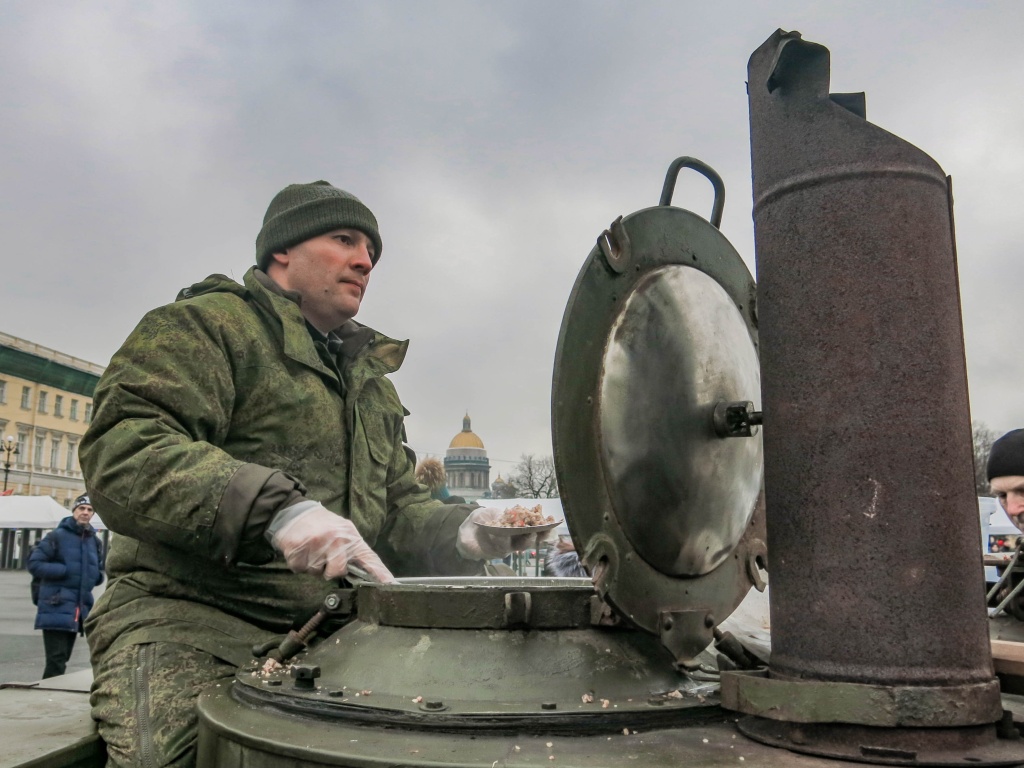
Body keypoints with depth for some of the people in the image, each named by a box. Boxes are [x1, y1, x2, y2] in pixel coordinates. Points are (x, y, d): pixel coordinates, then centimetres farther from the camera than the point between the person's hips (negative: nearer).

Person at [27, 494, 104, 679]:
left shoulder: (95, 541, 13)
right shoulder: (57, 536, -6)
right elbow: (34, 564, -10)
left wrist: (95, 576, 0)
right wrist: (65, 570, -17)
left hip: (79, 609, 7)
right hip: (56, 608, -7)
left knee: (63, 659, 15)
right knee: (56, 661, -10)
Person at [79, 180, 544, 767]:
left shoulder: (373, 384, 24)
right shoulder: (204, 324, -1)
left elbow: (398, 506, 23)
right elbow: (124, 451, -17)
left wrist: (459, 532, 0)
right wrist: (273, 508, -30)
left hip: (327, 632, 6)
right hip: (190, 618, -5)